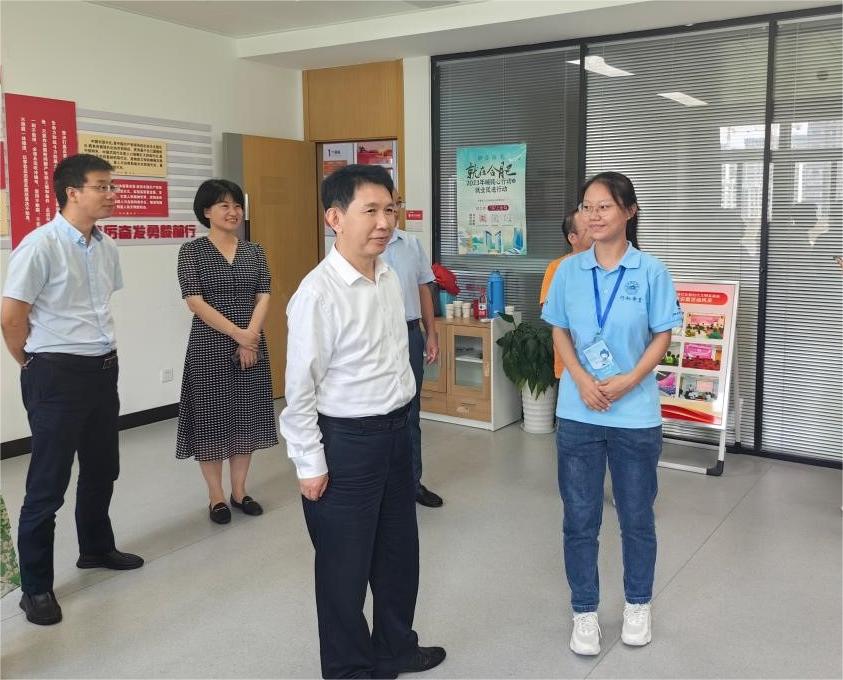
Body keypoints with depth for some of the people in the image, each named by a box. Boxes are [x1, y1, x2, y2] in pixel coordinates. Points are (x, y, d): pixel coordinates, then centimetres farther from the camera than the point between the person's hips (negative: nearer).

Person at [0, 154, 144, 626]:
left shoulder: (107, 247, 4)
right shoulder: (41, 245, -16)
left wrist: (101, 355, 15)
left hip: (104, 369, 7)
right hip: (57, 377, -7)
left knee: (103, 468, 20)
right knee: (49, 483, 2)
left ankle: (96, 548, 42)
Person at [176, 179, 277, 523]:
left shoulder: (254, 252, 8)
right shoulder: (192, 251, -4)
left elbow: (263, 296, 2)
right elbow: (195, 301, -12)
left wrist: (251, 336, -13)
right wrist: (237, 334, -16)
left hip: (251, 345, 4)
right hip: (210, 346, -4)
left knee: (246, 416, 9)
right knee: (211, 417, 3)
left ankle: (240, 491, 23)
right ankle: (216, 496, 17)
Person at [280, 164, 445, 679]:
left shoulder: (391, 279, 1)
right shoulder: (317, 293, -21)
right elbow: (300, 389, -16)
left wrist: (400, 420, 15)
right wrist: (310, 464, -13)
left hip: (396, 429, 8)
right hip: (347, 439, -7)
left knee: (399, 549, 22)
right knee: (345, 563, 11)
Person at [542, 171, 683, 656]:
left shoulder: (651, 271, -6)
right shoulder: (569, 270, 0)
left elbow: (662, 337, -3)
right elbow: (560, 333, 4)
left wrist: (628, 381, -17)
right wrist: (582, 380, -12)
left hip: (636, 414, -1)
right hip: (578, 413, 2)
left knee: (637, 516, 13)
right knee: (579, 518, 9)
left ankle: (638, 604, 35)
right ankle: (585, 612, 27)